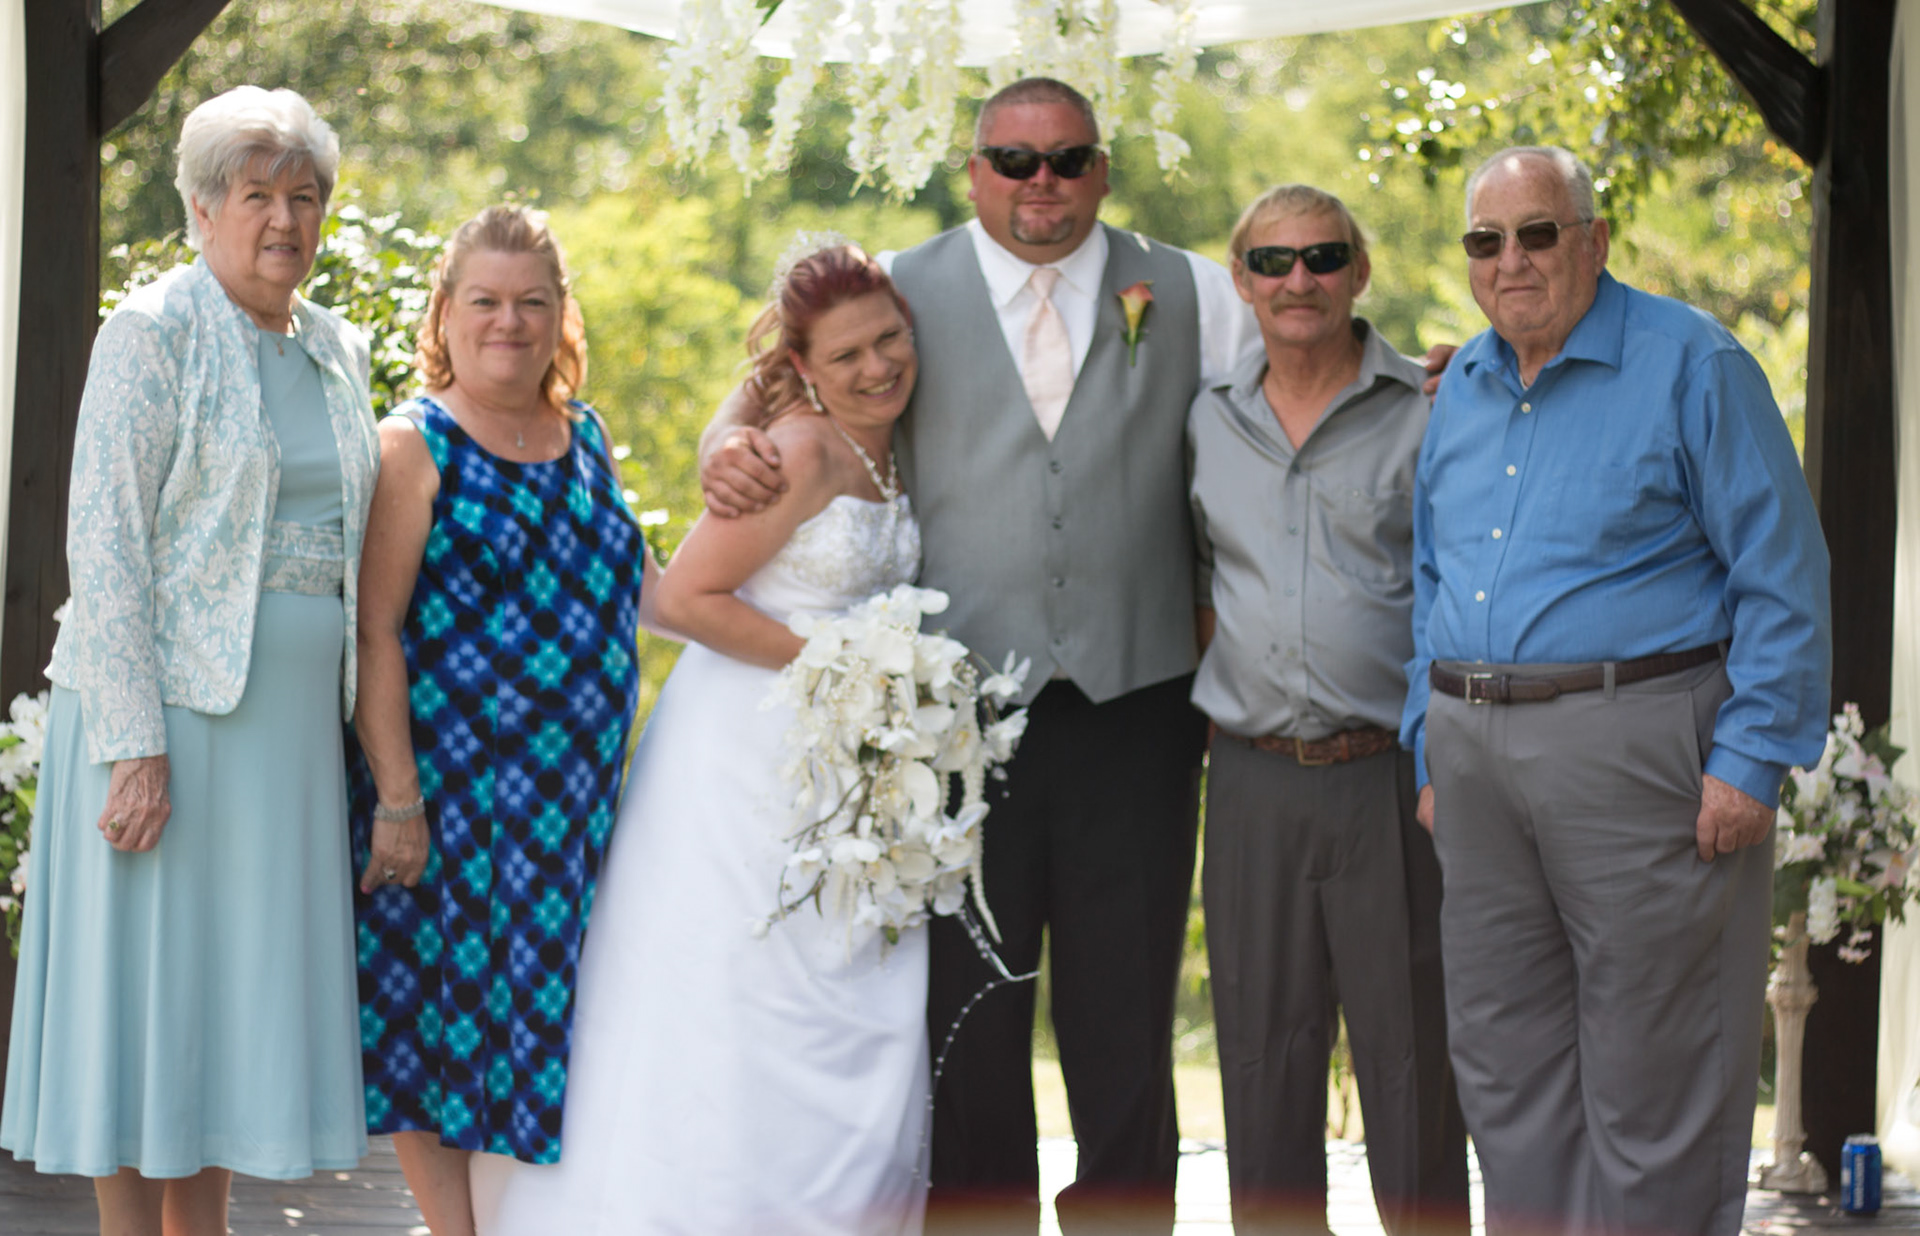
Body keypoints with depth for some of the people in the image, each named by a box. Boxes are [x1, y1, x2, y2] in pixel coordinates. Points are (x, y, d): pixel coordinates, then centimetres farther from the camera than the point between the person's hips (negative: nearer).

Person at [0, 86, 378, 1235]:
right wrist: (134, 742, -19)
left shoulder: (338, 350, 14)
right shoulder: (153, 331, -6)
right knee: (147, 997, -1)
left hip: (290, 722, 6)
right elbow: (105, 543, -12)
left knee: (237, 996, 10)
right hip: (167, 711, -6)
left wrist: (361, 733, 13)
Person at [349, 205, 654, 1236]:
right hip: (449, 785, -6)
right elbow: (374, 632, -12)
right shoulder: (414, 446, -6)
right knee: (442, 1024, 0)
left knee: (549, 1020, 8)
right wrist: (396, 799, -18)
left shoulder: (586, 440, 12)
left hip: (576, 791, 6)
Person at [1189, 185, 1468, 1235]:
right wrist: (1219, 708, 12)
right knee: (1262, 1052, 8)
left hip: (1392, 776, -3)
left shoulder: (1430, 411, 0)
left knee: (1411, 1050, 1)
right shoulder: (1209, 420, 11)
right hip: (1252, 782, 3)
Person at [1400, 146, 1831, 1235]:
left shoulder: (1691, 367, -6)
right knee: (1505, 1062, 11)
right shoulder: (1463, 391, 14)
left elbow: (1783, 576, -9)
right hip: (1480, 757, 7)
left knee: (1646, 1076, -1)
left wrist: (1752, 757, -15)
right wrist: (1434, 752, 15)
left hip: (1632, 751, -6)